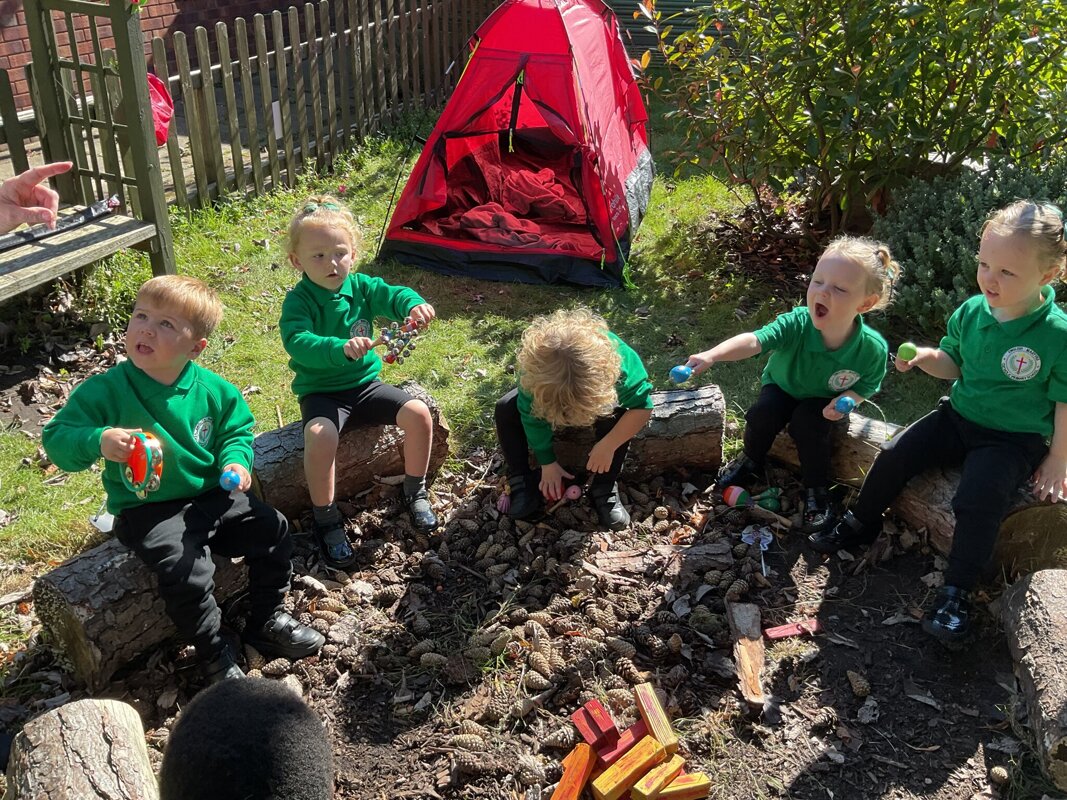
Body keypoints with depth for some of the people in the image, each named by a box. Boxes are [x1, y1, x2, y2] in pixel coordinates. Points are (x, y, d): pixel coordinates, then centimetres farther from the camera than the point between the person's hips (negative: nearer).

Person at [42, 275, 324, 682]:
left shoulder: (212, 389, -5)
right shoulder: (106, 390, -15)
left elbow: (237, 430, 9)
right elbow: (56, 439, -15)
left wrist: (235, 461, -12)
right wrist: (98, 441, -36)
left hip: (211, 497, 5)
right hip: (148, 511, -4)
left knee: (272, 530, 1)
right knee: (187, 571, -26)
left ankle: (266, 621, 23)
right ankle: (212, 654, 2)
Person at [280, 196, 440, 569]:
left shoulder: (360, 286, 0)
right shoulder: (298, 300, -15)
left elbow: (394, 295, -13)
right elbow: (298, 342, -31)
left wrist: (415, 304, -39)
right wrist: (341, 348, -49)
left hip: (365, 384, 5)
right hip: (321, 392, -5)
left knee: (418, 414, -13)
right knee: (320, 437, -34)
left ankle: (415, 492, 11)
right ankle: (326, 521, -13)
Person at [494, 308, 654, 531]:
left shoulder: (618, 360, -43)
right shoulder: (533, 370, -39)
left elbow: (642, 406, -33)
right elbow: (533, 417, -24)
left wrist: (608, 445, -37)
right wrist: (548, 463, -17)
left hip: (599, 396, -1)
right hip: (551, 393, 1)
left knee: (616, 413, -34)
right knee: (506, 410, -23)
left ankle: (604, 489, -18)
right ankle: (520, 481, -9)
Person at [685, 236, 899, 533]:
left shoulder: (872, 349, -31)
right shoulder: (795, 324, -37)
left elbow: (867, 385, -10)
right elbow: (753, 341, -53)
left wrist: (847, 400, -32)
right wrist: (711, 355, -71)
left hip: (823, 400, -1)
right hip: (782, 386, 1)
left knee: (807, 425, -29)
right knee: (762, 414, -26)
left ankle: (816, 489, -4)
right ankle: (750, 462, 7)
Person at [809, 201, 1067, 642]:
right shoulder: (971, 312, -6)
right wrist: (928, 358, -13)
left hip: (1014, 439, -5)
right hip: (959, 417, 6)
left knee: (979, 500, -25)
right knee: (894, 454, -4)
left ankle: (956, 592, -6)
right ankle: (860, 524, 20)